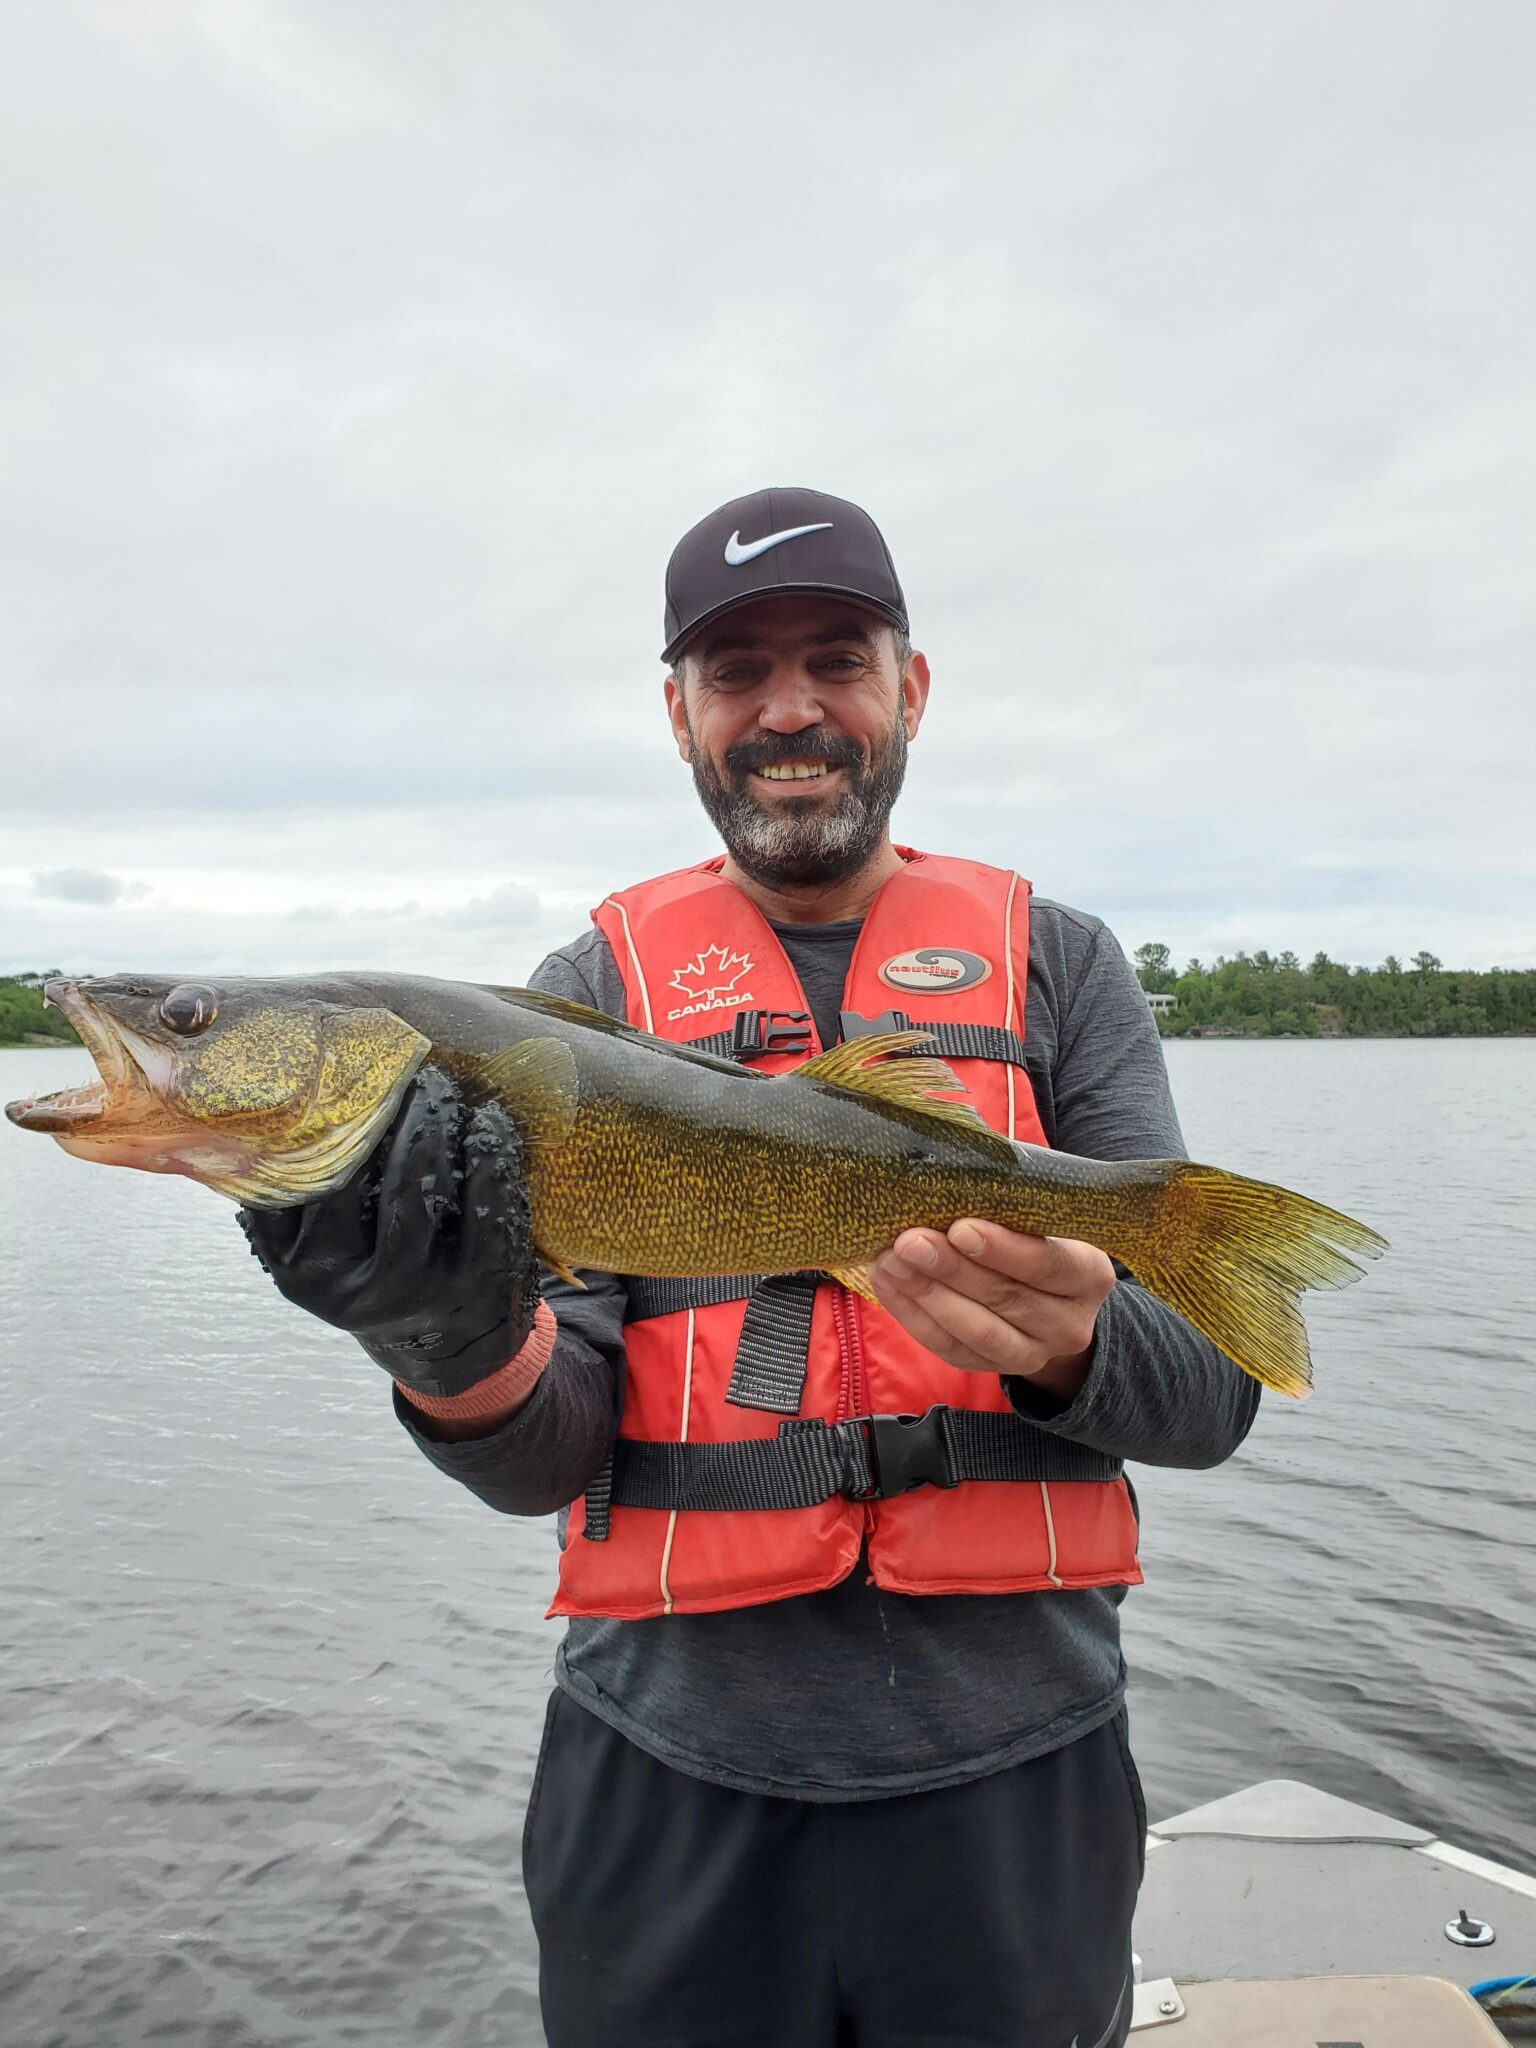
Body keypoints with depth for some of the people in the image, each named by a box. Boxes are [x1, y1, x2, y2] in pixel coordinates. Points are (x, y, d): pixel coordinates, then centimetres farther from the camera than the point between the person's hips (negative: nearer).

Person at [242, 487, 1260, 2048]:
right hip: (671, 1758, 0)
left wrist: (1067, 1340, -25)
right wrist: (456, 1350, -27)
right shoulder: (594, 989, 1)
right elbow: (553, 1458, -6)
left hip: (1009, 1756, 1)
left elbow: (1211, 1395, -4)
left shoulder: (1053, 964, 1)